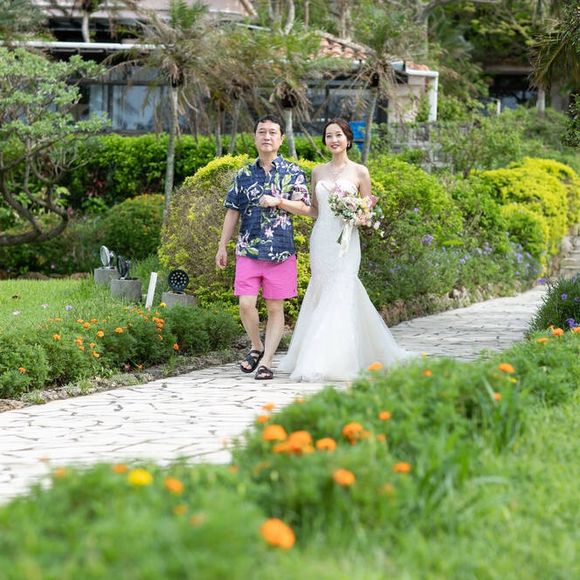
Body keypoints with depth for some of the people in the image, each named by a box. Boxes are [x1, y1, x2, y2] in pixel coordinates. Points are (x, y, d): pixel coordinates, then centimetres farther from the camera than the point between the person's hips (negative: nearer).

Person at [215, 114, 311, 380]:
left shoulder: (293, 173, 3)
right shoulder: (244, 174, 9)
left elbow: (305, 208, 1)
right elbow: (233, 211, 12)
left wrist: (278, 201, -13)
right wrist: (222, 247, 8)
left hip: (281, 251, -1)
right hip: (248, 249, 2)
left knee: (275, 308, 1)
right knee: (246, 304, -6)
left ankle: (266, 362, 5)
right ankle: (256, 347, 19)